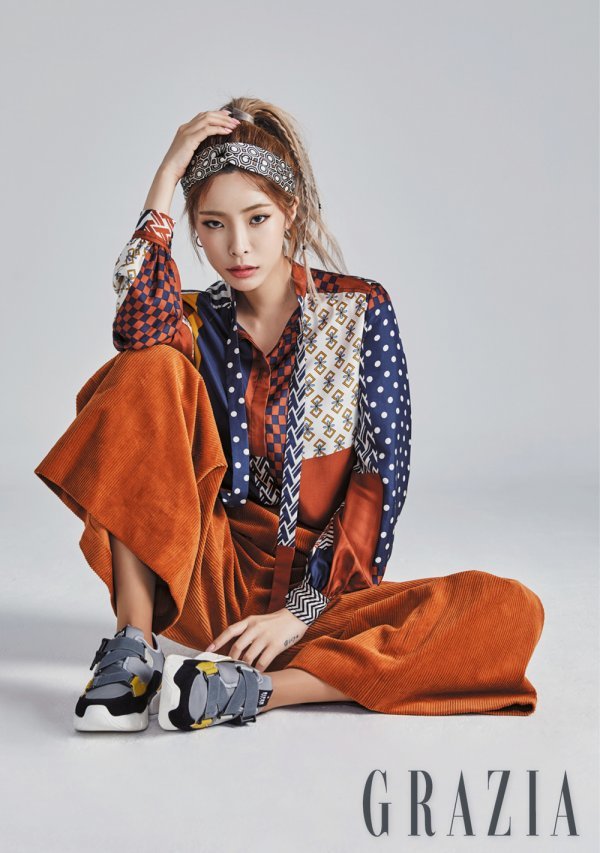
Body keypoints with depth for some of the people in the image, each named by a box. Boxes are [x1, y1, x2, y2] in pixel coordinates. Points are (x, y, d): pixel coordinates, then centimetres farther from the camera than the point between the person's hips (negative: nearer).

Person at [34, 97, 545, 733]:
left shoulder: (360, 310, 1)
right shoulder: (193, 322, 6)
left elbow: (383, 472, -6)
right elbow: (140, 329, -22)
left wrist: (301, 611, -14)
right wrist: (166, 177, -15)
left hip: (321, 590, 0)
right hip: (205, 579, 1)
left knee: (514, 611, -26)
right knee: (149, 370, -20)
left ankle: (254, 690, -32)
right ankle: (133, 649, -23)